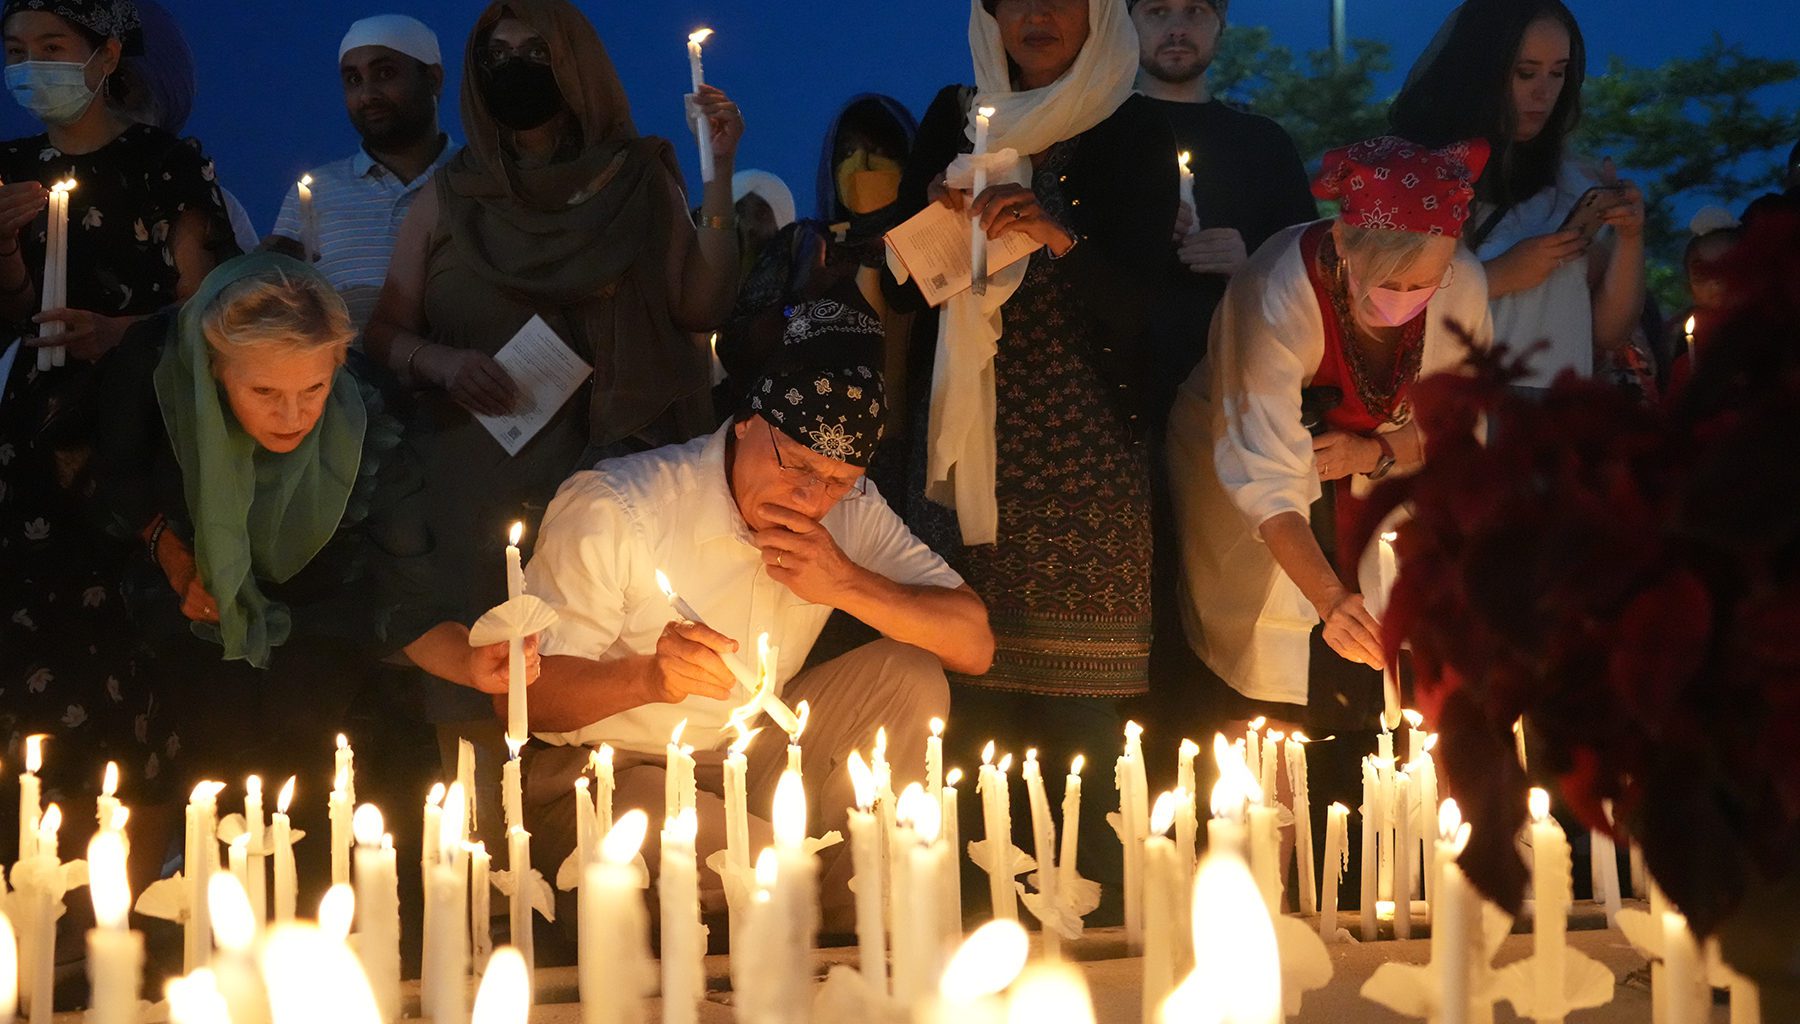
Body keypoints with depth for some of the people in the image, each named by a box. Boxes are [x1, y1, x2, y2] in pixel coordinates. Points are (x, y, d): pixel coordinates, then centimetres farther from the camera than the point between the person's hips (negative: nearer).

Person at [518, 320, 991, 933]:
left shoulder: (848, 510, -2)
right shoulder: (612, 509, -19)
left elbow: (974, 644, -8)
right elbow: (523, 694, -19)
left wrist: (849, 585, -22)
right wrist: (649, 678, -37)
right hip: (603, 772, -6)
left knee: (911, 677, -13)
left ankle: (850, 928, -4)